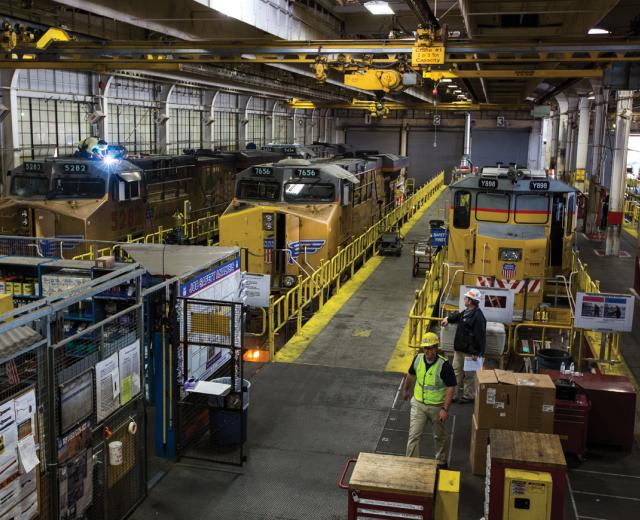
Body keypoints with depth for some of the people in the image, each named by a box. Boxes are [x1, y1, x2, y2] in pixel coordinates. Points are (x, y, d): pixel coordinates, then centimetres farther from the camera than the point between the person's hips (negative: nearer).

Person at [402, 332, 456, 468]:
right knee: (414, 435, 0)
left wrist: (445, 409, -23)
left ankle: (441, 462, 39)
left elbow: (451, 387, -19)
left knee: (440, 436, 17)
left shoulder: (444, 365, -22)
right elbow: (411, 374, 13)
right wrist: (406, 389, 26)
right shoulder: (418, 359, -7)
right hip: (418, 404, 3)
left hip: (437, 407, -3)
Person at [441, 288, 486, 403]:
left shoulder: (478, 316, -23)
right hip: (459, 348, 10)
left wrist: (476, 352, -23)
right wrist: (448, 319, 21)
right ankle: (457, 393, 29)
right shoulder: (466, 312, 8)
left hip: (469, 351, -10)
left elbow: (480, 336, -24)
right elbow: (458, 316, 34)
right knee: (457, 371, 17)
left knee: (468, 374, 3)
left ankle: (468, 396, 16)